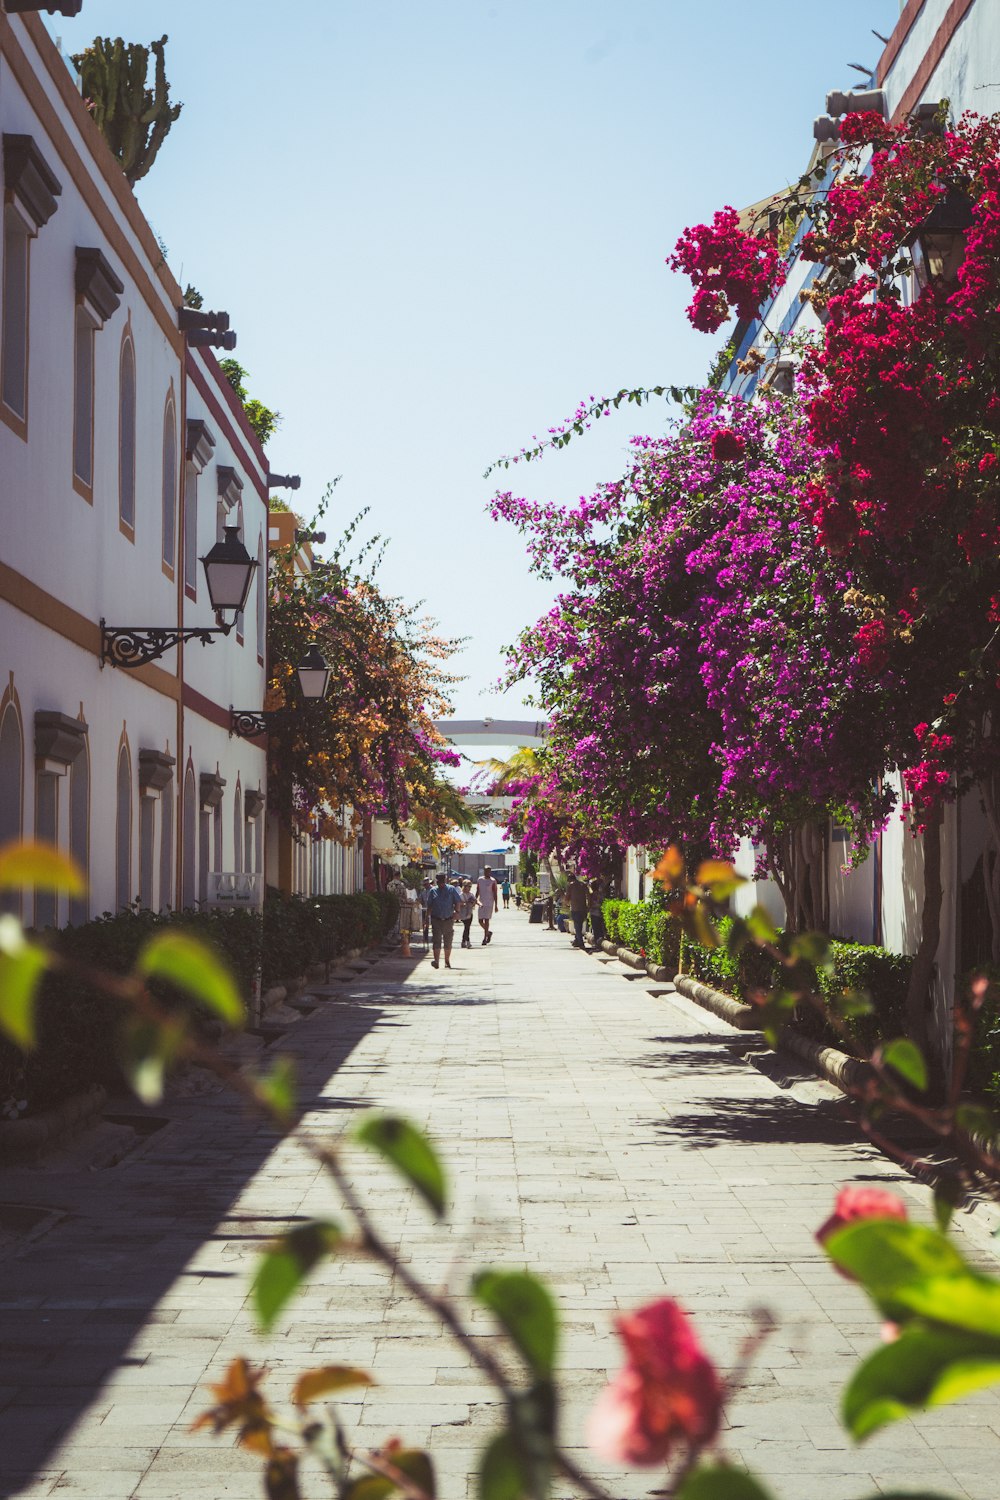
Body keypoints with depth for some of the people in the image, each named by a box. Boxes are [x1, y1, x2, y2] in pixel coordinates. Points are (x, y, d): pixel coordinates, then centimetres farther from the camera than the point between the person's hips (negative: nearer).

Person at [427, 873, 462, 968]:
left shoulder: (451, 889, 3)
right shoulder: (433, 891, 6)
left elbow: (458, 902, 4)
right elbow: (429, 905, 8)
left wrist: (456, 912, -10)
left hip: (448, 920, 0)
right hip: (436, 920, 0)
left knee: (448, 942, 8)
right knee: (437, 940, -11)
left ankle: (447, 961, 19)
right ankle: (436, 960, -16)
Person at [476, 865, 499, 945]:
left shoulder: (493, 881, -5)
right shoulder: (479, 880, 7)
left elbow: (495, 894, -4)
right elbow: (477, 892, 13)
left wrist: (496, 905, -7)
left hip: (489, 903, -4)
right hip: (481, 903, 4)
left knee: (486, 920, -6)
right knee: (480, 921, 4)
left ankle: (485, 938, -2)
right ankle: (488, 933, 27)